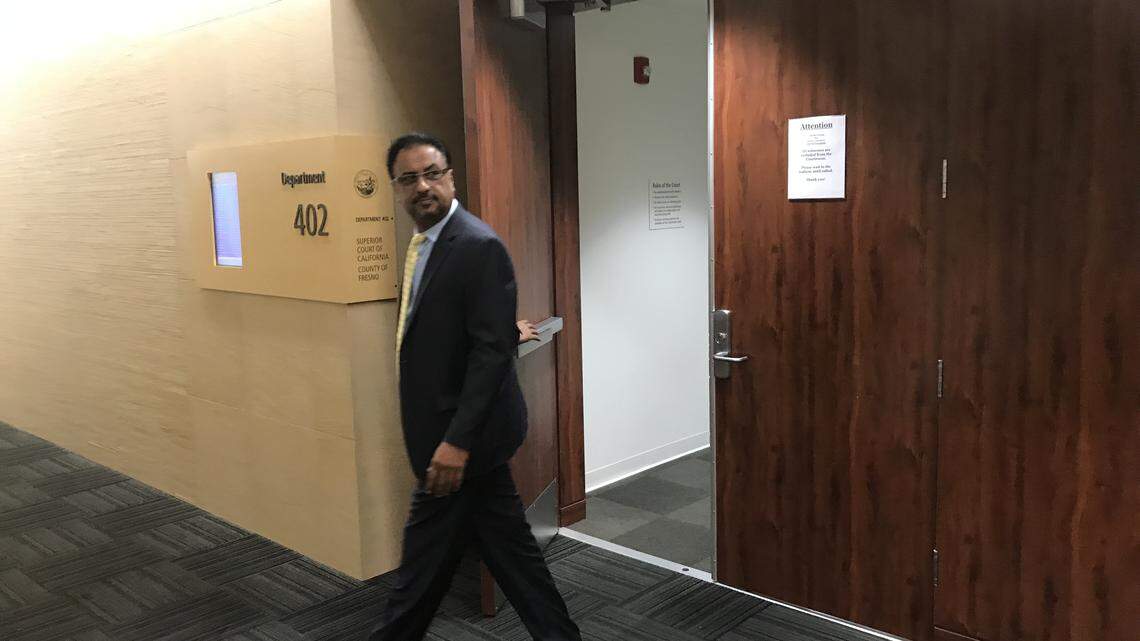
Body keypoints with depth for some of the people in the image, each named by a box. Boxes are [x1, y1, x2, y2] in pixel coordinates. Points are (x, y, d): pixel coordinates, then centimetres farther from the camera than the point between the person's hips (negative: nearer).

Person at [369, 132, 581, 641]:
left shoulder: (478, 246, -19)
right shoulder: (426, 242, 9)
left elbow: (491, 350, -24)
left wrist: (457, 441, -26)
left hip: (464, 432, -9)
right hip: (455, 427, 9)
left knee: (425, 556, 5)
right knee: (506, 543, 16)